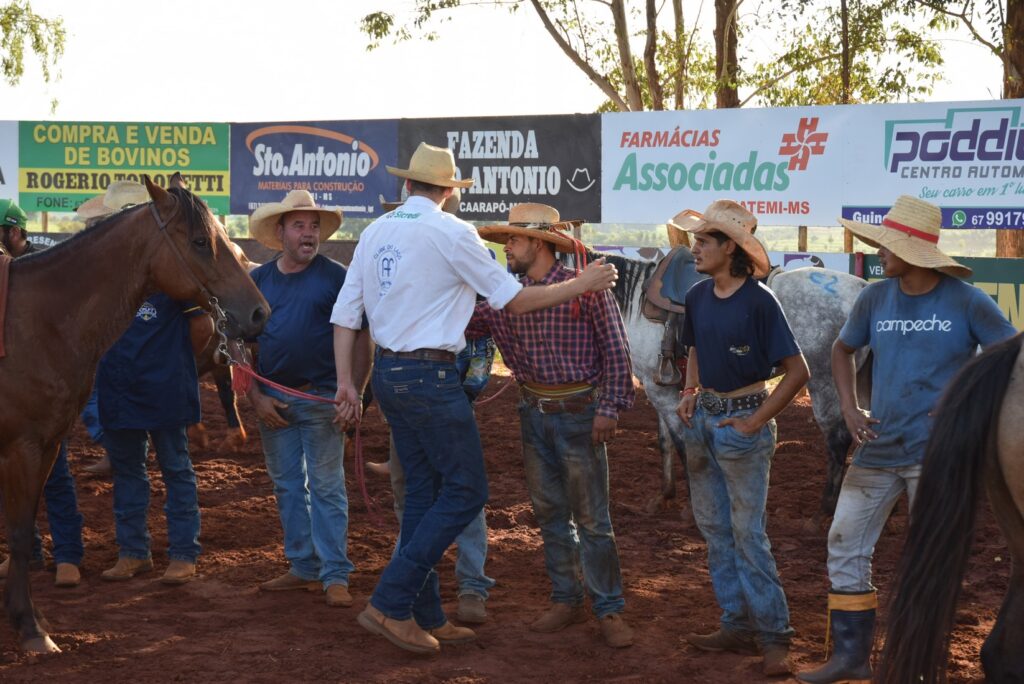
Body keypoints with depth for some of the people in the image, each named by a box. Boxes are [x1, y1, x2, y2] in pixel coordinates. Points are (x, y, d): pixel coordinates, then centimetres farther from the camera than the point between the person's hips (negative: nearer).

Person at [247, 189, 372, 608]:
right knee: (287, 488, 11)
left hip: (321, 398, -4)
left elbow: (361, 336, -4)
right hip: (273, 401, 4)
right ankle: (303, 568, 22)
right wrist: (256, 397, -1)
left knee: (326, 488, -2)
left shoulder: (335, 277, -5)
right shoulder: (259, 280, 6)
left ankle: (335, 576, 2)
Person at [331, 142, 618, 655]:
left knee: (422, 491, 14)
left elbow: (345, 313, 7)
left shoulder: (375, 232, 8)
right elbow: (515, 300, -6)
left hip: (388, 373, 8)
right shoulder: (451, 233, -11)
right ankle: (390, 602, -6)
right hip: (429, 377, -8)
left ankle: (425, 617, 17)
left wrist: (346, 382, 12)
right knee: (466, 490, 0)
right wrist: (581, 285, 5)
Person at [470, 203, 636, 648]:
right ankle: (566, 600, 22)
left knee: (592, 518, -2)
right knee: (549, 513, 12)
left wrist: (609, 408, -14)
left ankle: (609, 609, 6)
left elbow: (615, 350, -9)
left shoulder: (584, 288, -10)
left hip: (578, 413, -6)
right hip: (534, 413, 6)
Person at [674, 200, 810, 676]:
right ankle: (737, 626, 21)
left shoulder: (758, 301, -16)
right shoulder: (698, 297, 4)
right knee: (713, 528, 11)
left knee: (748, 533, -5)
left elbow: (797, 371, -15)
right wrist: (690, 391, 6)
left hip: (742, 419, -7)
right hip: (703, 418, 7)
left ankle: (773, 636, 3)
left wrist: (757, 422, -17)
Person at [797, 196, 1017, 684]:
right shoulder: (875, 299, 3)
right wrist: (850, 409, 7)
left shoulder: (966, 302, -9)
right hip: (877, 448, 5)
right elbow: (842, 350, 20)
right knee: (845, 543, 6)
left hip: (935, 452, -5)